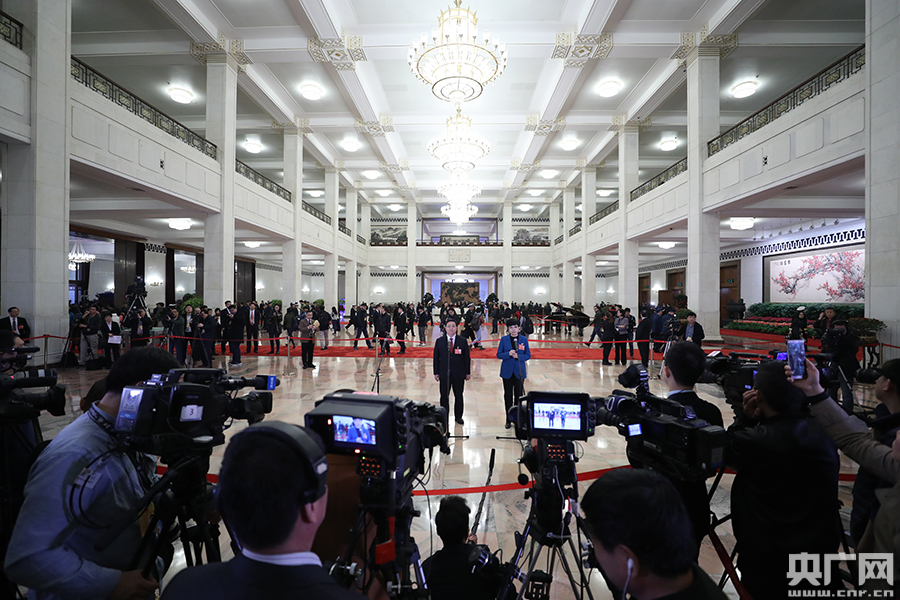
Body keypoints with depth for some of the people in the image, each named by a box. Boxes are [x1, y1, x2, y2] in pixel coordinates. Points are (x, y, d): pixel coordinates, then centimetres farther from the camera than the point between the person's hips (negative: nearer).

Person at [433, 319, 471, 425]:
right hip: (444, 373, 0)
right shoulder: (439, 341, 1)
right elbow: (436, 357, 4)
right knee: (444, 396, 7)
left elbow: (467, 358, 2)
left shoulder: (463, 341, 0)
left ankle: (458, 416, 27)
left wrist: (468, 373, 0)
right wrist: (436, 373, 0)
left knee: (458, 396, 11)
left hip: (459, 374, 0)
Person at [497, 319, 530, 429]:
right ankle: (508, 420, 18)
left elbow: (528, 355, 2)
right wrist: (508, 354, -18)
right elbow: (499, 355, 0)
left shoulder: (524, 339, 1)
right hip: (507, 372, 0)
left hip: (519, 371, 0)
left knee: (519, 395, 4)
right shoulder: (504, 339, 0)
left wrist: (518, 356, -16)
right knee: (508, 396, 7)